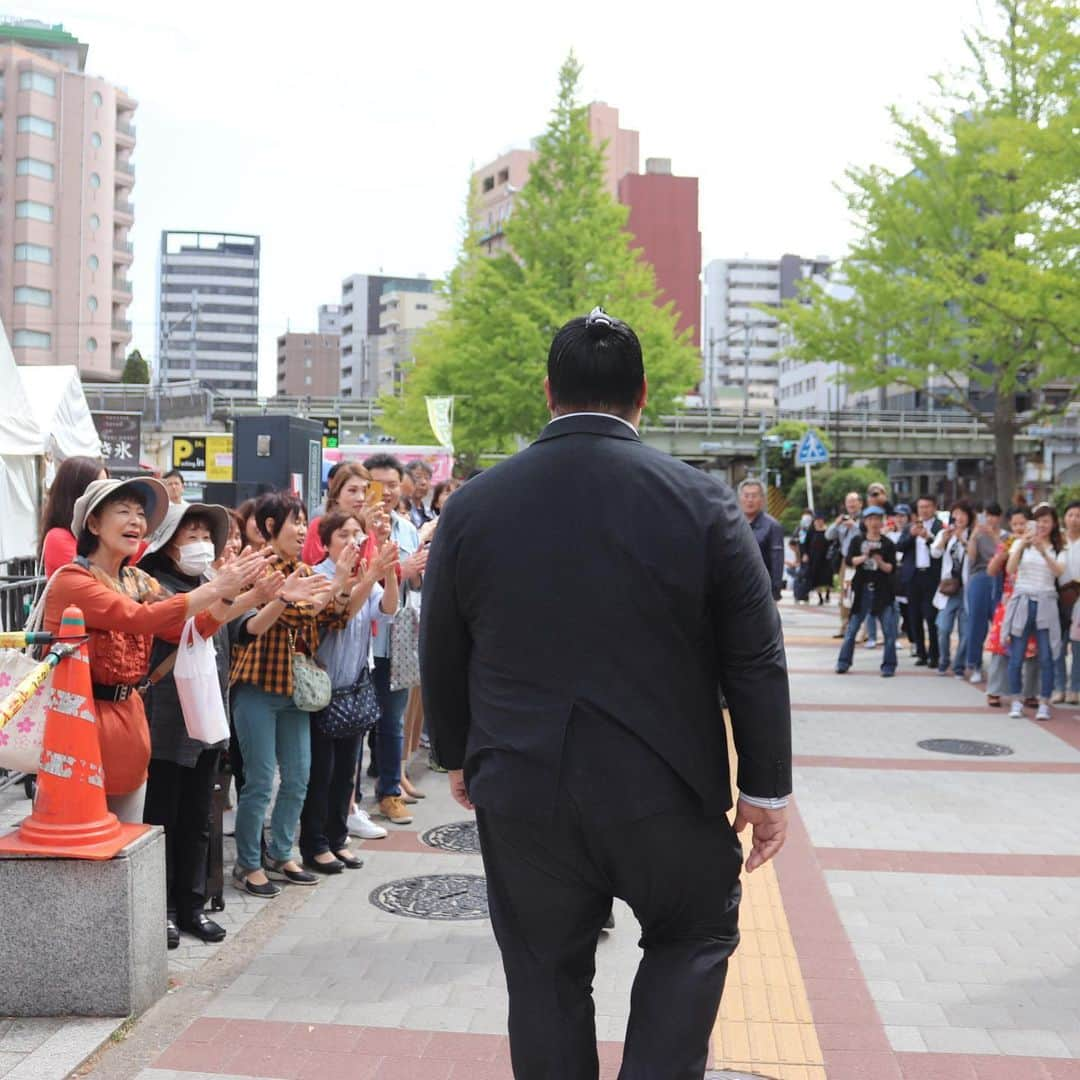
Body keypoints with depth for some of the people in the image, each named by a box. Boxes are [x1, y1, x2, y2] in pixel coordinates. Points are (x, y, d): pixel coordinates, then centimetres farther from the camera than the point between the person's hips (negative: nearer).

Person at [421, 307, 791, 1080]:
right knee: (695, 937, 22)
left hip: (522, 793, 2)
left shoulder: (472, 507, -3)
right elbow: (756, 662, -6)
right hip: (665, 793, -1)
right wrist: (767, 787, 4)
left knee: (545, 976, 15)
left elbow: (441, 660, 7)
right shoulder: (704, 503, -9)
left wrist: (459, 757, 22)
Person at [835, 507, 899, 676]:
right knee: (852, 628, 4)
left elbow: (892, 569, -1)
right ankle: (843, 662, 13)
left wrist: (880, 562, -19)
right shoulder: (857, 540, 6)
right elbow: (850, 560, -6)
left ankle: (888, 665, 6)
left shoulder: (888, 543, 3)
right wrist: (864, 557, -22)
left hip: (883, 591, -1)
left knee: (889, 630, -3)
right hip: (862, 589, 1)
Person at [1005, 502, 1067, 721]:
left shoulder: (1059, 549, 9)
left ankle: (1044, 703, 5)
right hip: (1022, 601, 0)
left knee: (1046, 657, -3)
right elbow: (1010, 569, -9)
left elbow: (1059, 572, -10)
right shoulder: (1021, 543, 6)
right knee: (1016, 656, -1)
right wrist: (1022, 546, -23)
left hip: (1046, 604, 0)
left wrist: (1043, 551, -25)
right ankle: (1017, 701, 10)